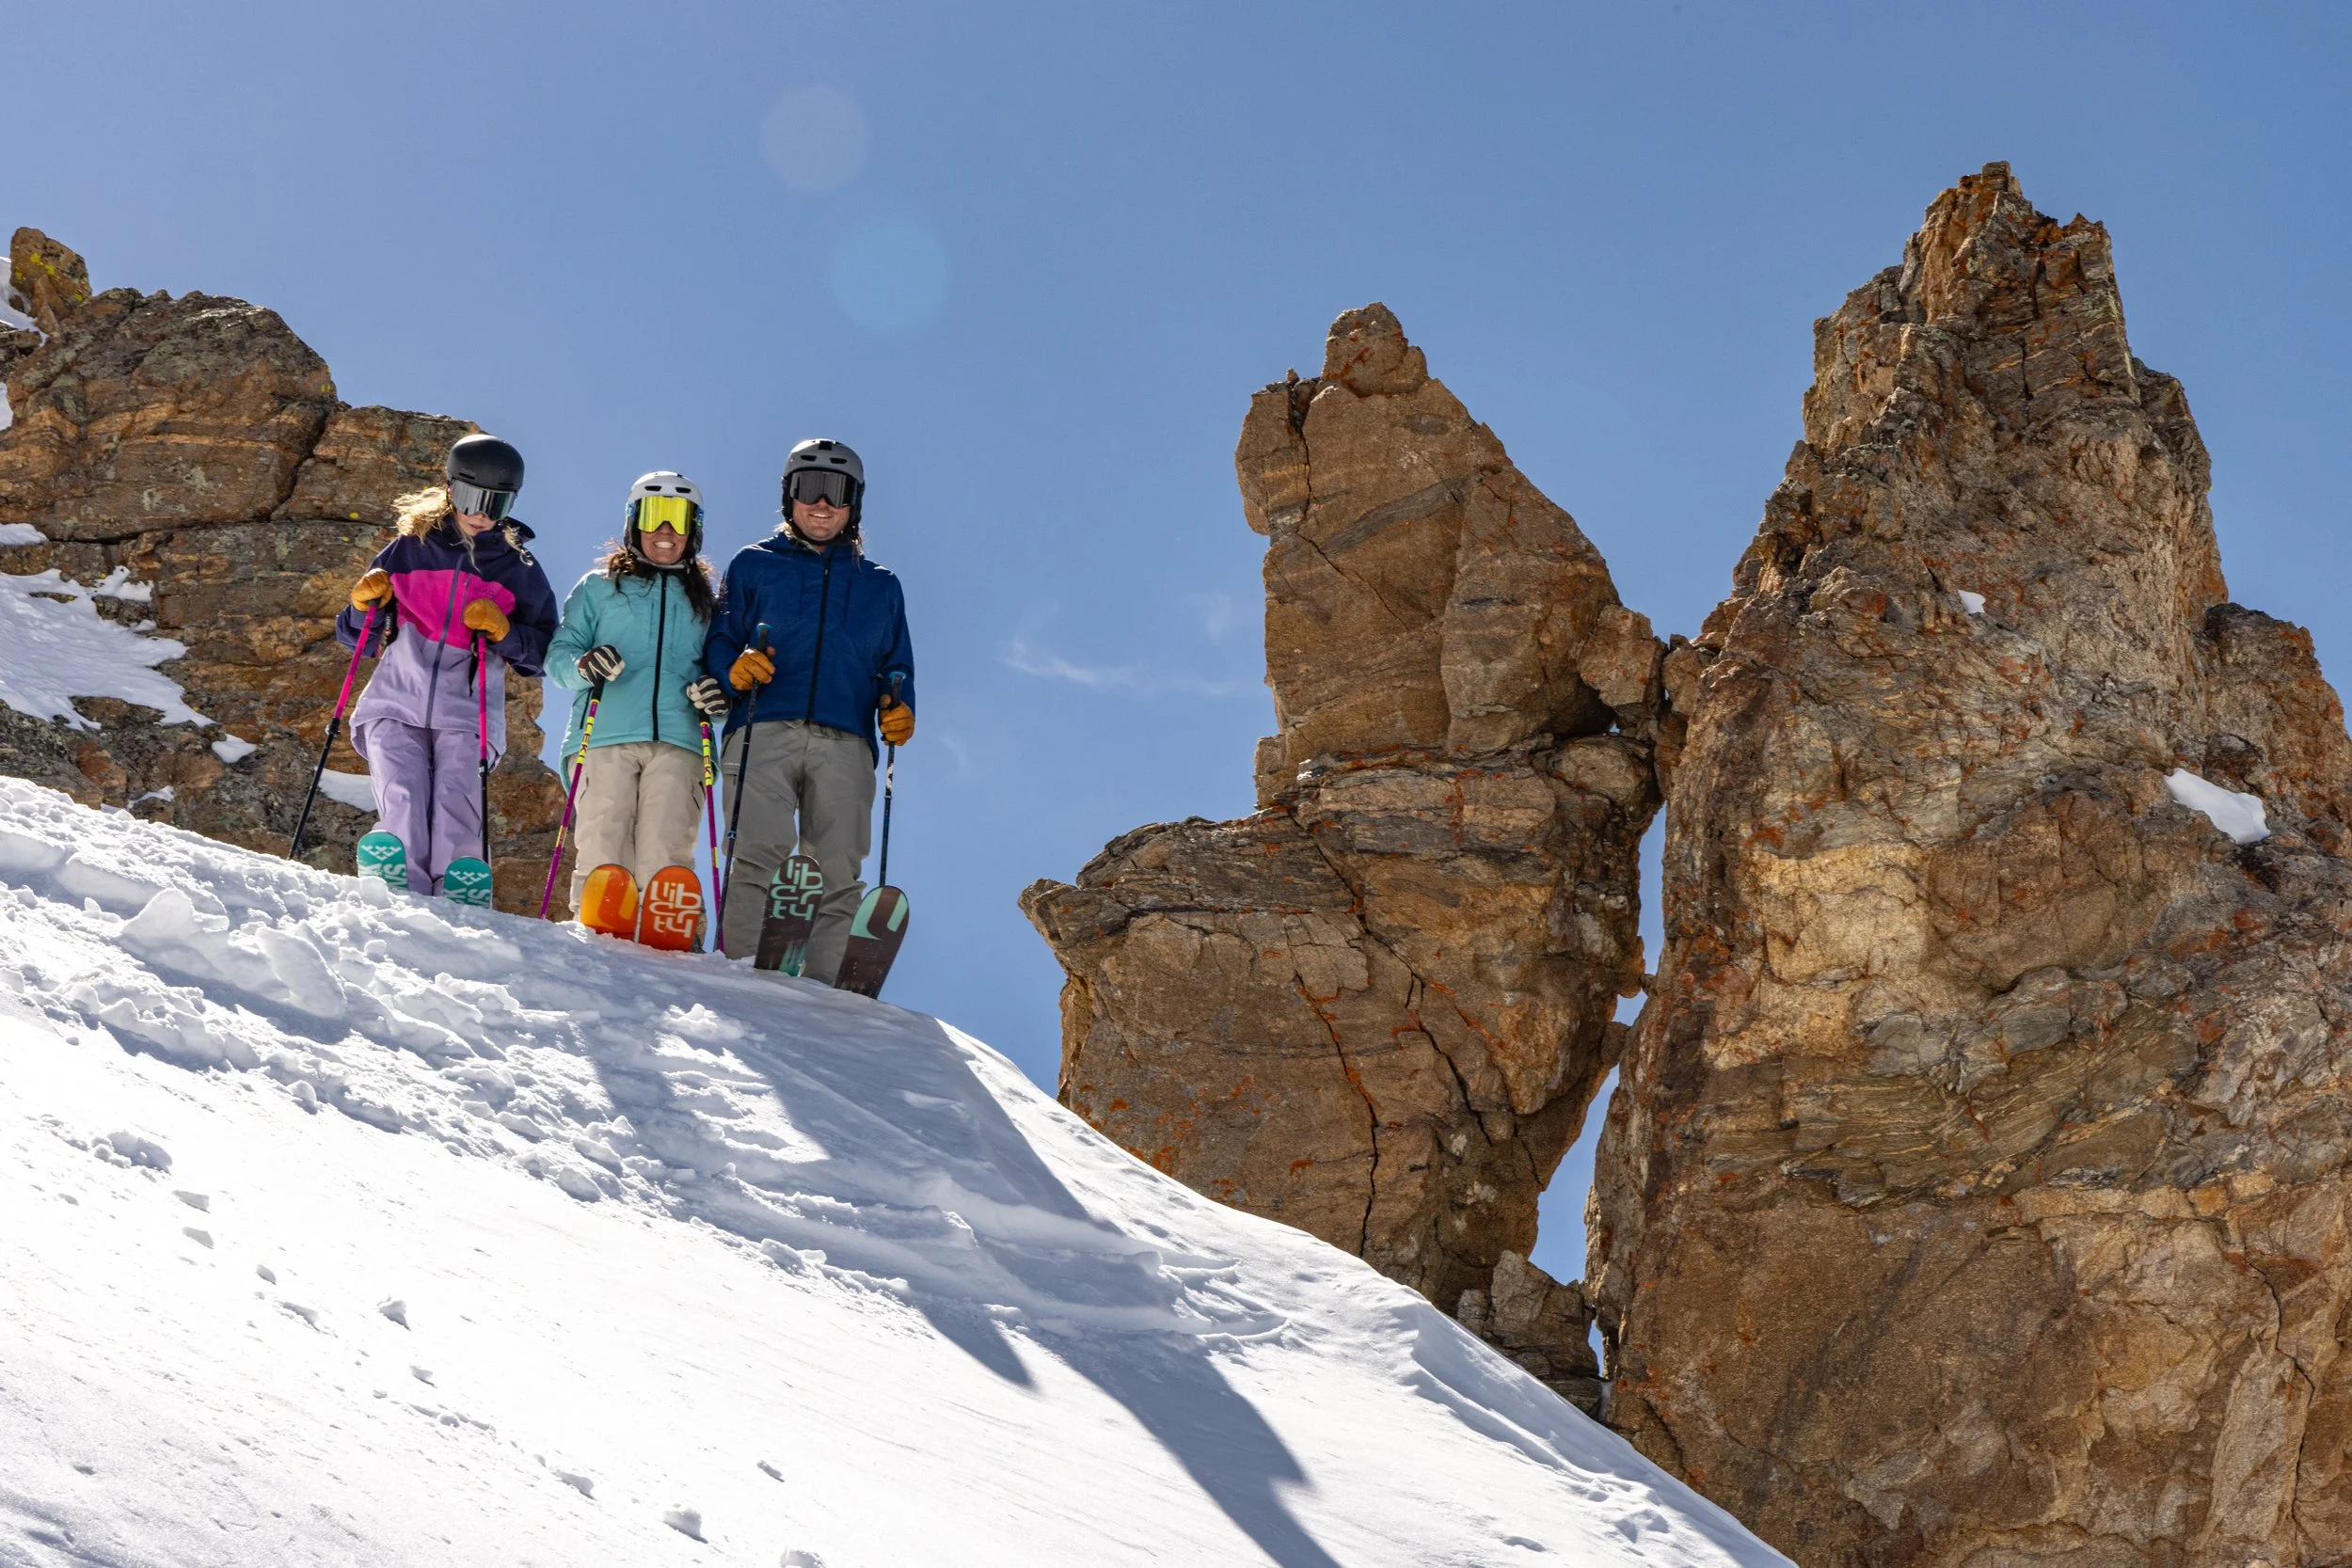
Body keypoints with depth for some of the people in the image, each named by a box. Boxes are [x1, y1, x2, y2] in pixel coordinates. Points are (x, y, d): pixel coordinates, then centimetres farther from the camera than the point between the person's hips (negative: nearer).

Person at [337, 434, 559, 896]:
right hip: (397, 705, 0)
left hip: (468, 714, 0)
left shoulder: (518, 569, 14)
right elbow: (358, 636, 20)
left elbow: (542, 650, 11)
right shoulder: (410, 548, 15)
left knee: (456, 813, -18)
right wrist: (365, 603, -2)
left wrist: (502, 630, -6)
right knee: (403, 806, -18)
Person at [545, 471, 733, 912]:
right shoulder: (598, 588, 21)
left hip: (677, 742, 1)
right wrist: (583, 665, -10)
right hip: (604, 738, -1)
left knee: (665, 859, -14)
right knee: (603, 856, -12)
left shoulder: (706, 600, 25)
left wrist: (717, 693, 1)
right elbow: (558, 652, 14)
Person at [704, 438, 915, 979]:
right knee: (760, 852, -20)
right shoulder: (753, 565, 20)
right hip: (765, 732, -2)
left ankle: (820, 988, -12)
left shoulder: (880, 586, 26)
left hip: (845, 742, 2)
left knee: (839, 873, -9)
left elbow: (896, 666, 24)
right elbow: (719, 640, 13)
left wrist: (897, 705, 2)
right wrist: (735, 665, -10)